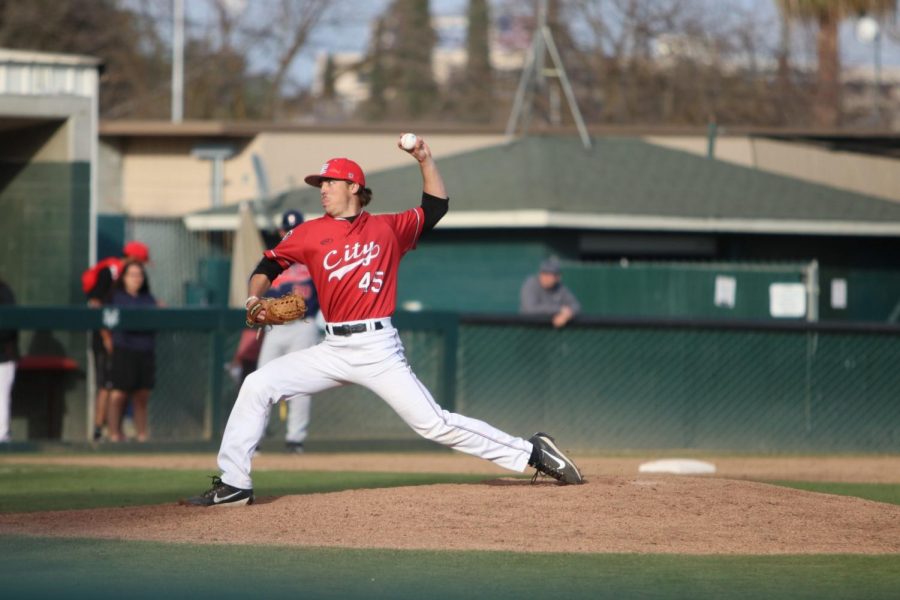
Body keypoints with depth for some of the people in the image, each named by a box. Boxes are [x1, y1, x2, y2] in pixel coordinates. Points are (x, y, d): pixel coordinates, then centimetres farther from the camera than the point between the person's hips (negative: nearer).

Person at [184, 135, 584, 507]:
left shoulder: (387, 229, 7)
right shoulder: (310, 233, 9)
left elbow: (436, 206, 16)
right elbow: (270, 264, 9)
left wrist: (425, 160, 6)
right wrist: (254, 299, -11)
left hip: (378, 348, -3)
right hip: (333, 350, 3)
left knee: (434, 424, -9)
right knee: (257, 386, -9)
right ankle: (233, 485, -4)